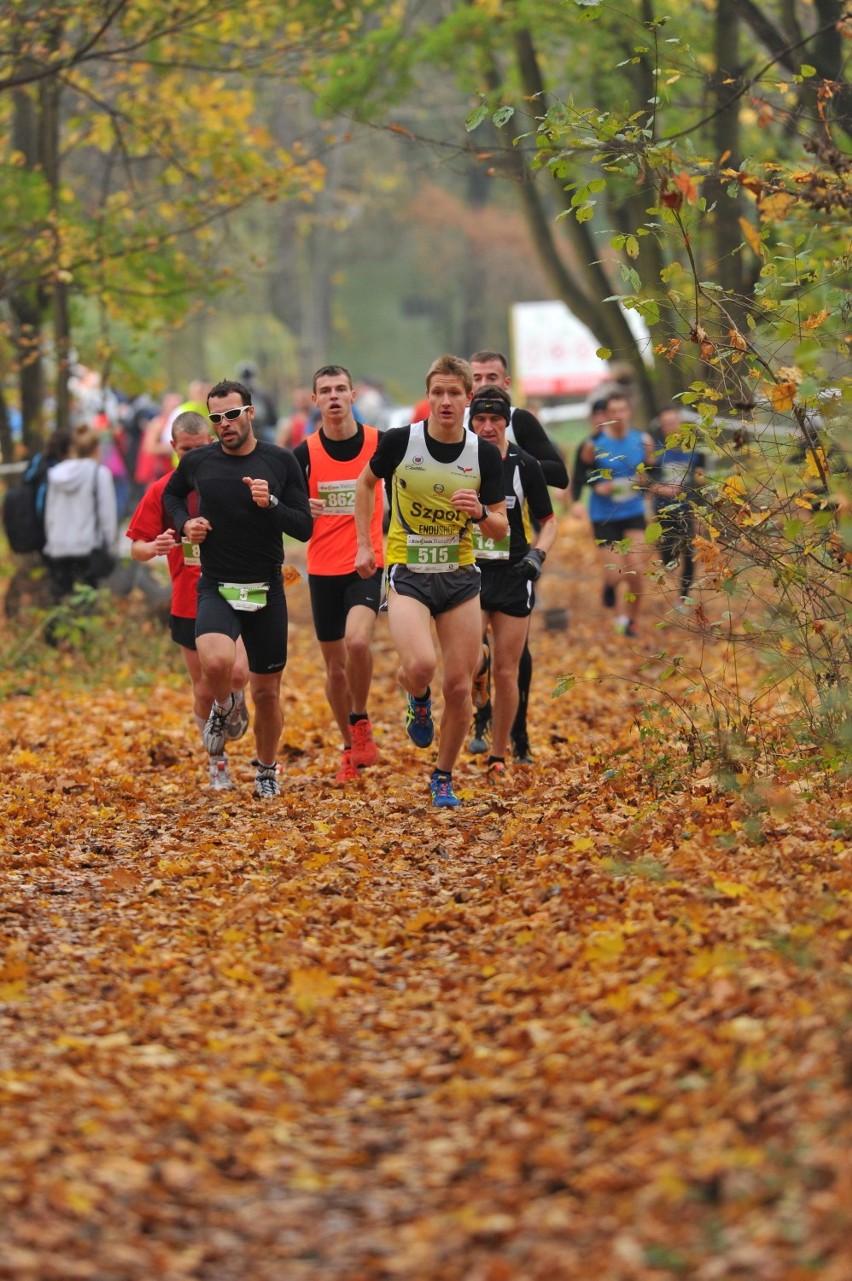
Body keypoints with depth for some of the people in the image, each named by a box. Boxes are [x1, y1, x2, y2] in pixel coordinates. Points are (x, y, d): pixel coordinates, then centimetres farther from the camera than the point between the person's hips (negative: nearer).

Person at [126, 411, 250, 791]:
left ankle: (235, 702, 14)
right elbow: (136, 548, -1)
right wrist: (154, 547, -23)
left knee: (237, 672, -22)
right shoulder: (161, 491, -1)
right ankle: (216, 759, 29)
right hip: (189, 605, 1)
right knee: (204, 691, 7)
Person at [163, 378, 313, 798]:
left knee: (267, 691, 8)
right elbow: (171, 494, 22)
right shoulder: (197, 462, 0)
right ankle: (223, 707, 6)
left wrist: (270, 504, -19)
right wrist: (184, 524, 2)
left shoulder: (280, 461, -2)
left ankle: (266, 770, 32)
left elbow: (304, 528, -2)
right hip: (216, 587, -1)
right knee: (216, 661, -30)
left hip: (267, 591, 1)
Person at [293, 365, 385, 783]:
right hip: (323, 570, 2)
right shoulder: (305, 453, -1)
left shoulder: (381, 444, -3)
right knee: (335, 665, 7)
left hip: (368, 564, -2)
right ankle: (351, 748, 25)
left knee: (357, 642, -26)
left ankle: (361, 724, -3)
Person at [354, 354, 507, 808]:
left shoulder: (485, 454, -4)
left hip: (460, 577, 2)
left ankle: (443, 778, 23)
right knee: (420, 665, -27)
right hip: (407, 574, -2)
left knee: (459, 686, 1)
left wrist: (480, 512, -20)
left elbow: (500, 528, 2)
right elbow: (366, 482, 12)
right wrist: (364, 544, 8)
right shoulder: (400, 441, -9)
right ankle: (418, 699, 12)